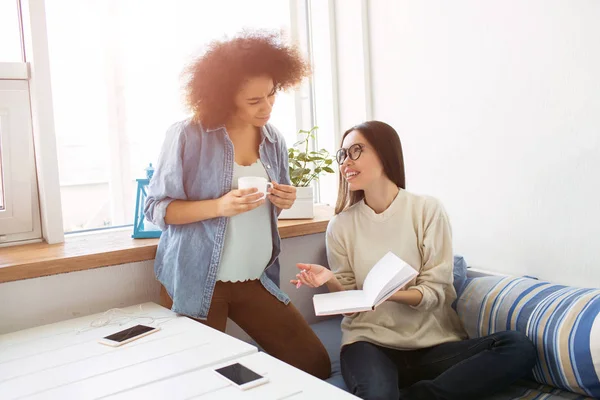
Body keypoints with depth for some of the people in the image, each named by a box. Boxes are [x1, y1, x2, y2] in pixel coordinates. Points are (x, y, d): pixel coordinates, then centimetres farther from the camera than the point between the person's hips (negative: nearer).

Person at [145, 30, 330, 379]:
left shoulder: (274, 139, 3)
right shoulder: (188, 136, -14)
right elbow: (155, 208, -11)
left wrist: (284, 201, -9)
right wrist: (218, 206, -26)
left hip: (256, 280, 5)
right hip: (196, 282, -4)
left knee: (314, 364, 6)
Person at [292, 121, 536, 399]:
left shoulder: (428, 210, -2)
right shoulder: (341, 225, 2)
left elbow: (435, 292, -5)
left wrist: (390, 293, -24)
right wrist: (331, 281, -15)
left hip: (432, 341, 3)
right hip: (370, 341, -2)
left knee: (518, 347, -24)